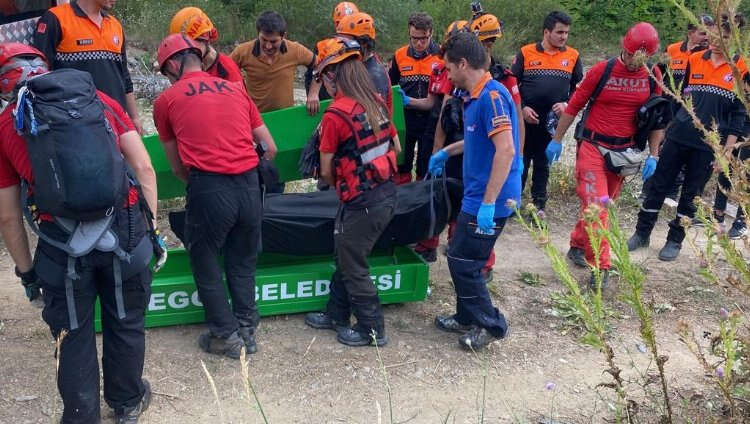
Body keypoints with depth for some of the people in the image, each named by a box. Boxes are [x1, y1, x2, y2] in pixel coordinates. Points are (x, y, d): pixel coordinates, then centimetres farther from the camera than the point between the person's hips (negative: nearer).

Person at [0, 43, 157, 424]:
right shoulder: (99, 100, 10)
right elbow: (144, 168, 5)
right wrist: (150, 228, 12)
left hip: (62, 240, -1)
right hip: (125, 228, 2)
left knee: (74, 335, 18)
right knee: (126, 322, 22)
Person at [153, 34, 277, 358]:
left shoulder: (167, 100, 8)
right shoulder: (235, 89, 17)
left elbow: (177, 166, 12)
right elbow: (269, 146, 17)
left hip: (209, 188, -4)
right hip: (249, 185, 4)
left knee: (206, 264, 16)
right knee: (243, 263, 21)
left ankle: (226, 336, 21)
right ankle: (247, 329, 29)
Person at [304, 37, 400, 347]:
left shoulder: (335, 115, -18)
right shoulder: (376, 103, 3)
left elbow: (326, 171, -9)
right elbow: (396, 148, 13)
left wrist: (339, 182, 12)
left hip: (362, 203, -8)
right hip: (387, 192, 8)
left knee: (353, 267, 10)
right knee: (346, 256, 22)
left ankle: (372, 329, 22)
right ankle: (337, 315, 36)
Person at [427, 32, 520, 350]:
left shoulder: (493, 96, -20)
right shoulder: (475, 96, 10)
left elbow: (506, 150, -27)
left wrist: (488, 203, -27)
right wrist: (446, 152, 35)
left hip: (489, 200, -9)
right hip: (476, 196, 9)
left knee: (464, 263, 0)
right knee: (460, 258, 17)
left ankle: (491, 325, 16)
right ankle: (467, 318, 33)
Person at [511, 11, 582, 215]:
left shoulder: (573, 56, 4)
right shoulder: (526, 53, -1)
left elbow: (579, 87, 10)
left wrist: (567, 104, -7)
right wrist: (521, 108, -9)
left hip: (554, 120, 1)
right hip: (526, 119, -1)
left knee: (543, 163, 10)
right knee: (521, 161, 5)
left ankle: (539, 204, 19)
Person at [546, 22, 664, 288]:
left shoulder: (652, 76, 1)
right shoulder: (602, 70, -9)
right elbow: (574, 106, -1)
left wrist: (653, 155, 4)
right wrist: (557, 140, 1)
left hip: (624, 152, 4)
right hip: (592, 147, -4)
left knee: (602, 205, 13)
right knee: (595, 205, -11)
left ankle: (577, 246, 32)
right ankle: (600, 267, -8)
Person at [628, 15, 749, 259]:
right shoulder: (694, 60, 3)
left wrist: (729, 146, -7)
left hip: (709, 144, -2)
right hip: (679, 136, 2)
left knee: (691, 194, 8)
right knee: (659, 185, 6)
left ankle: (675, 240, 21)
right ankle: (642, 234, 19)